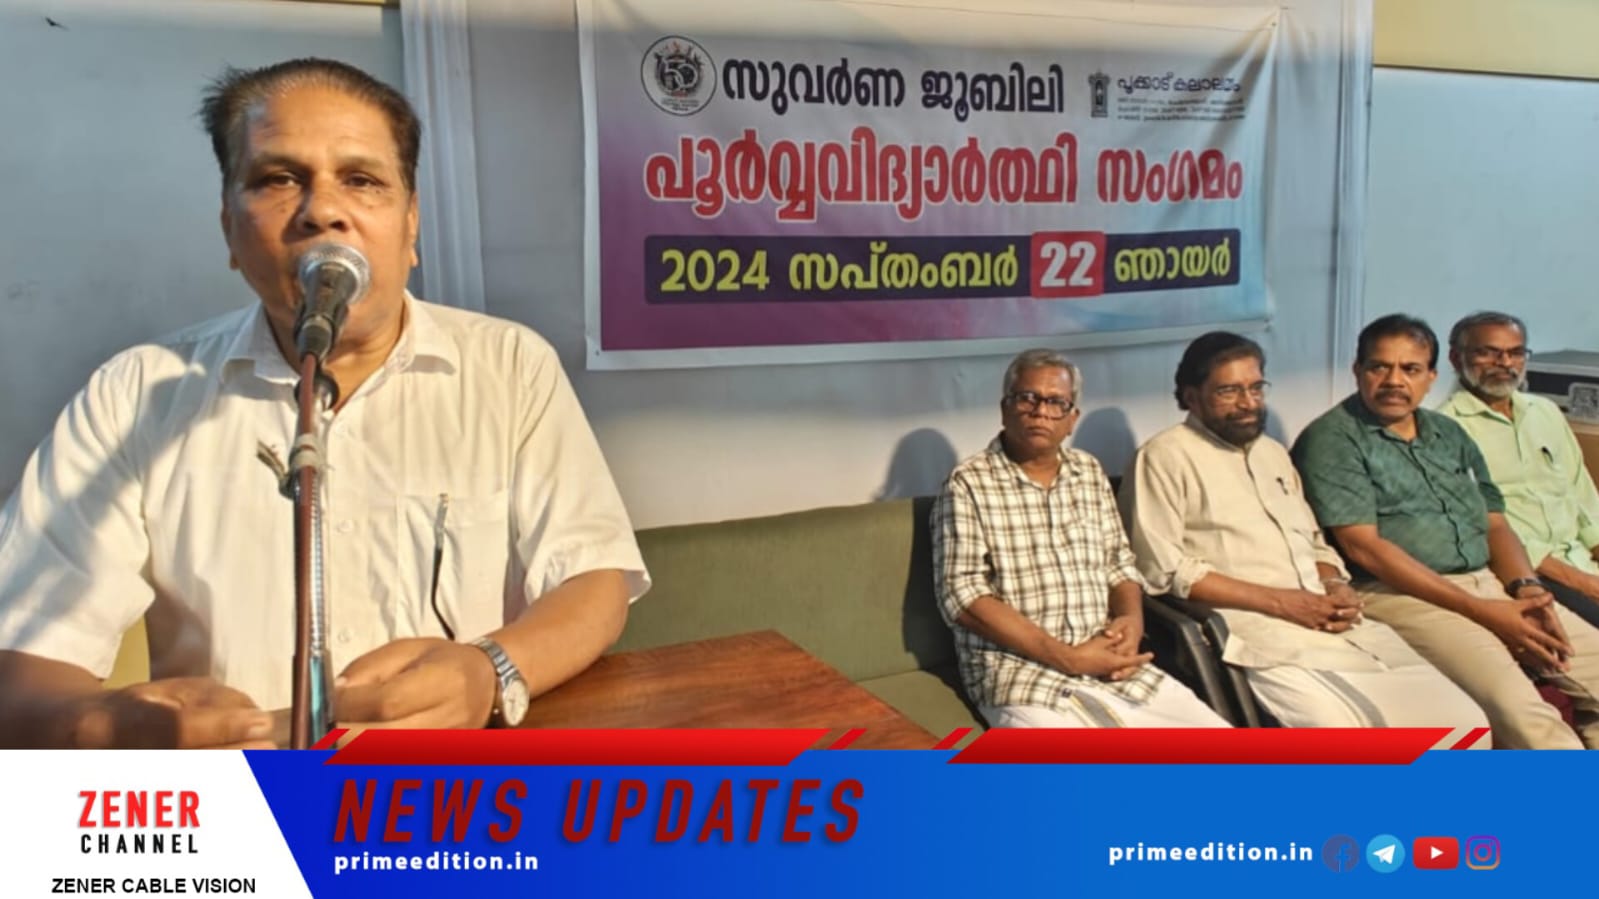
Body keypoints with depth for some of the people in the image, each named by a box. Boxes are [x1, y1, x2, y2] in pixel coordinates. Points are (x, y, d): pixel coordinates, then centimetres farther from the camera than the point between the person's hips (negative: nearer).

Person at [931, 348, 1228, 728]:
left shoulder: (1090, 472, 14)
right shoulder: (968, 483, -5)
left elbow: (1120, 564, 19)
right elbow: (963, 596, -12)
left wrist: (1132, 619, -5)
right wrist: (1068, 657, -17)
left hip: (1107, 665, 6)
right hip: (1022, 674, -6)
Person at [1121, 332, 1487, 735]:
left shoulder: (1273, 452, 24)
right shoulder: (1166, 456, -2)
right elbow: (1163, 568, -11)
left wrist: (1337, 587, 2)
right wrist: (1277, 601, -13)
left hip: (1327, 623, 8)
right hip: (1256, 630, -8)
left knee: (1462, 721, -5)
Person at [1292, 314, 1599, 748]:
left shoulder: (1449, 434, 18)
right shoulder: (1332, 440, -5)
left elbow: (1495, 524, 18)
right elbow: (1364, 547, -13)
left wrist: (1526, 588, -5)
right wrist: (1480, 610, -15)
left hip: (1491, 584, 8)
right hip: (1405, 594, -8)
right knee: (1514, 704, -28)